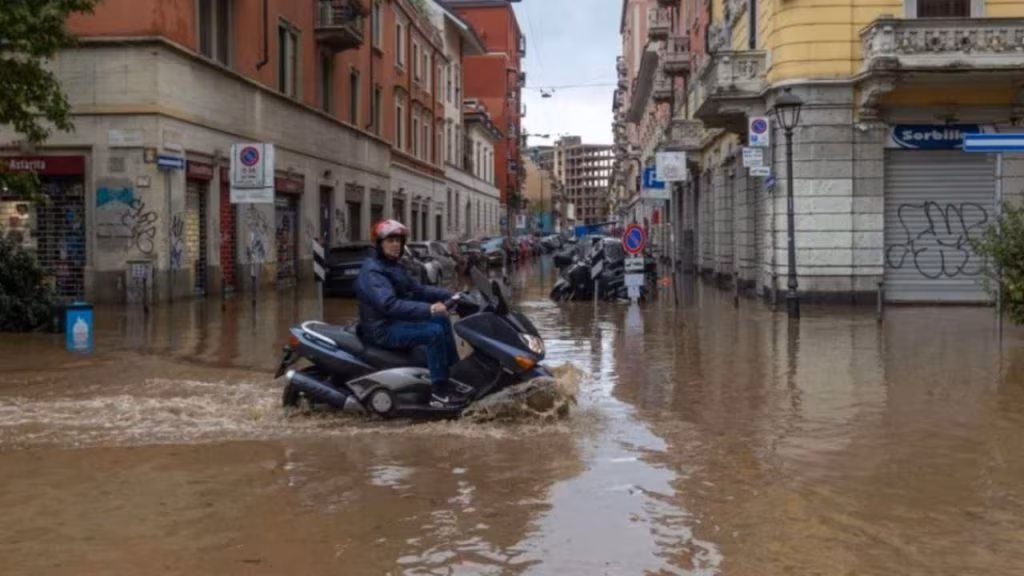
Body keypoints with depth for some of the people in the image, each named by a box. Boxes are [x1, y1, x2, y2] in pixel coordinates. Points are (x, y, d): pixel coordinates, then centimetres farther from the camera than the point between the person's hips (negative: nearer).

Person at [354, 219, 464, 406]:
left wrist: (450, 295, 6)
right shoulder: (373, 271, -20)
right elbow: (389, 304, -34)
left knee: (442, 320, 11)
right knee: (434, 332, -23)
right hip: (383, 329, -10)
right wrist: (429, 309, -41)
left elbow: (417, 289, 18)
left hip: (396, 322, 10)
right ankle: (439, 392, -21)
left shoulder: (394, 266, 14)